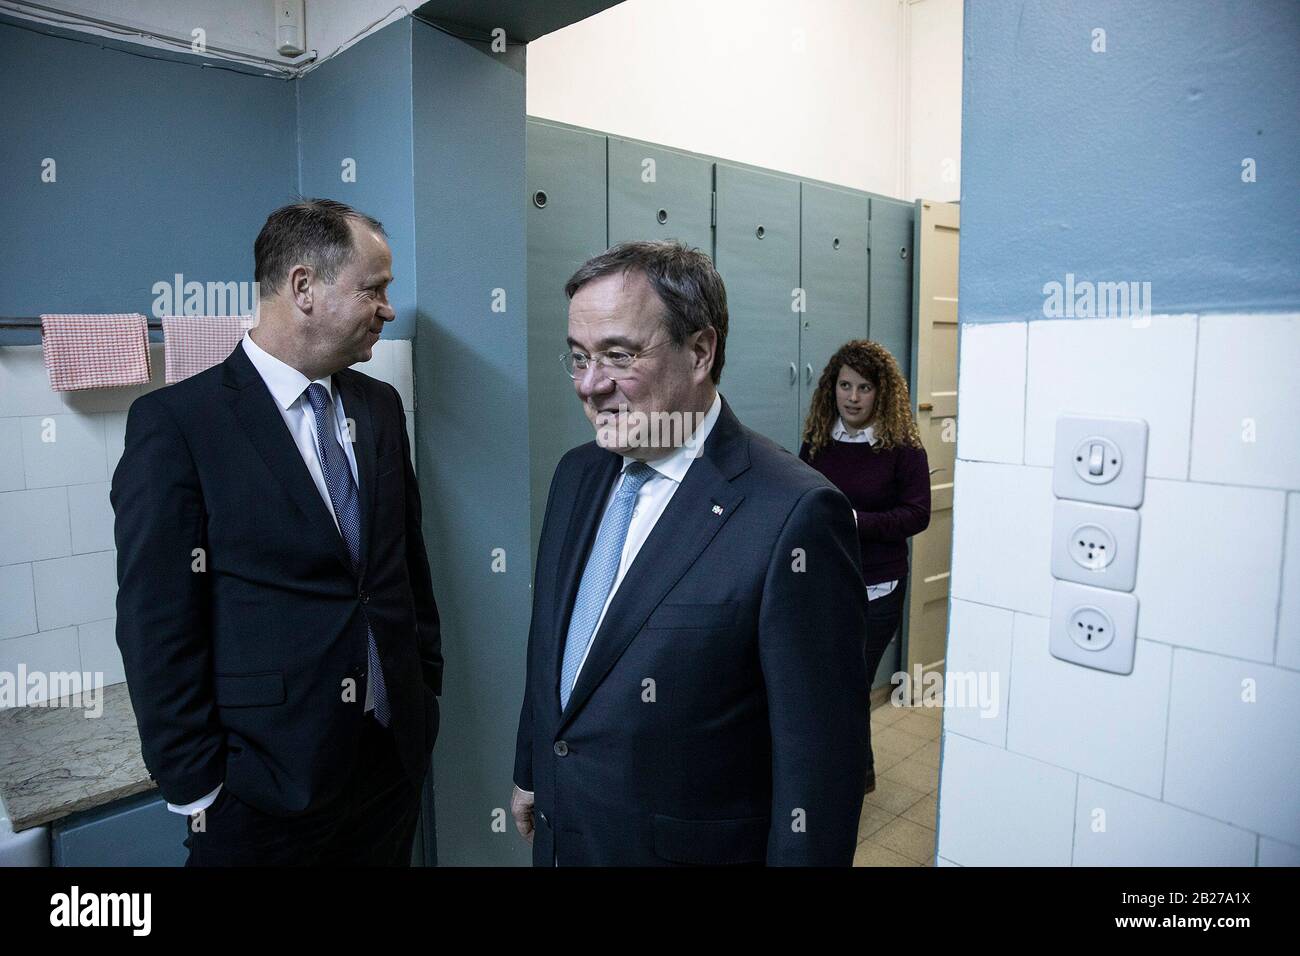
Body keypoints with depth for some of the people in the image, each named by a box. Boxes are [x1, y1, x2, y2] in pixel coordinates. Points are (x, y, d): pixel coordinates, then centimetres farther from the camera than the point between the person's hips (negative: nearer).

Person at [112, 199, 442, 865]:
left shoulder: (381, 406, 5)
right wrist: (195, 789, -8)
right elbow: (157, 629, -11)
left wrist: (426, 691, 10)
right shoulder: (175, 422, -12)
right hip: (266, 782, -5)